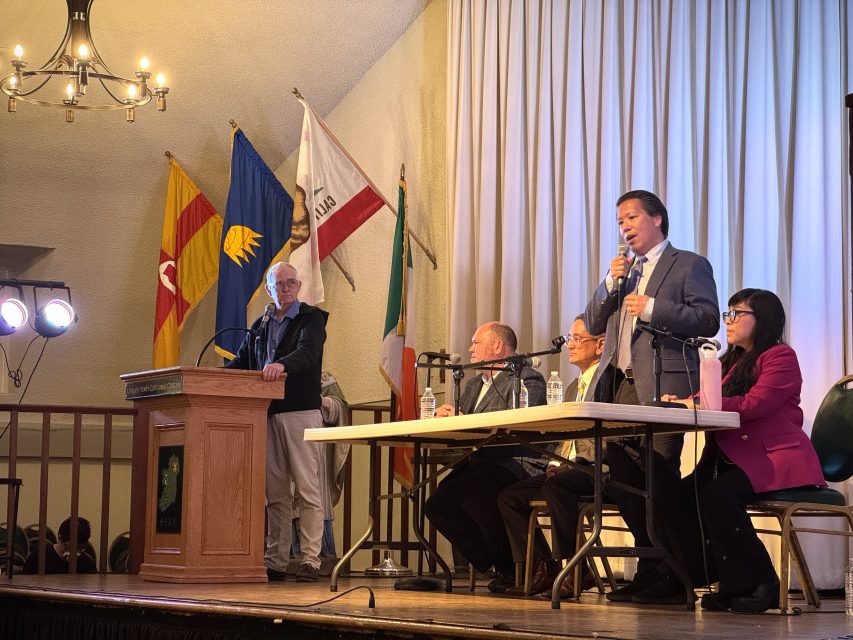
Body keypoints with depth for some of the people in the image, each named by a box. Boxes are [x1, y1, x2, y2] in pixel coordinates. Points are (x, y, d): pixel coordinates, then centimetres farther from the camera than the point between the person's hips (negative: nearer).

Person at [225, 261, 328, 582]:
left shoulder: (311, 318, 2)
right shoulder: (261, 326, 21)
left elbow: (308, 352, -16)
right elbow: (241, 362, 22)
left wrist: (282, 365, -35)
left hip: (301, 412, -5)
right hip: (268, 415, 6)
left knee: (307, 489, -6)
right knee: (275, 492, 6)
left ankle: (310, 560, -6)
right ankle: (275, 561, 9)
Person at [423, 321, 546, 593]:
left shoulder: (528, 379, -3)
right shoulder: (473, 385, 26)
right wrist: (445, 416, -1)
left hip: (518, 464, -9)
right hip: (479, 465, 9)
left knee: (478, 498, -33)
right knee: (437, 505, -10)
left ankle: (514, 568, -11)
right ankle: (495, 564, 1)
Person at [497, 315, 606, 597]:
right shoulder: (573, 388, 25)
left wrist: (568, 467, -19)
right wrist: (555, 464, 4)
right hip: (569, 469, 9)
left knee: (555, 486, -36)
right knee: (509, 495, -4)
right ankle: (543, 569, -5)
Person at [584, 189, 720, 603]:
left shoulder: (689, 265, 4)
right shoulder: (622, 271, 25)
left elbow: (708, 319, -9)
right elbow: (593, 324, 18)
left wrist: (652, 309, -14)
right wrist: (611, 283, 4)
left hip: (661, 389, -7)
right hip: (619, 389, 7)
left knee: (660, 483, -10)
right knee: (623, 482, 3)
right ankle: (652, 565, 13)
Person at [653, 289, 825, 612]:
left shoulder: (780, 356, -4)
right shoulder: (732, 361, 24)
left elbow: (753, 404, -18)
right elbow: (710, 402, 15)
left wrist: (697, 403, -15)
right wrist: (681, 403, -7)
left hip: (777, 459, -9)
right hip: (734, 459, 9)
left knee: (716, 497, -31)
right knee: (680, 497, -13)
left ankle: (761, 584, -18)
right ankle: (728, 584, -8)